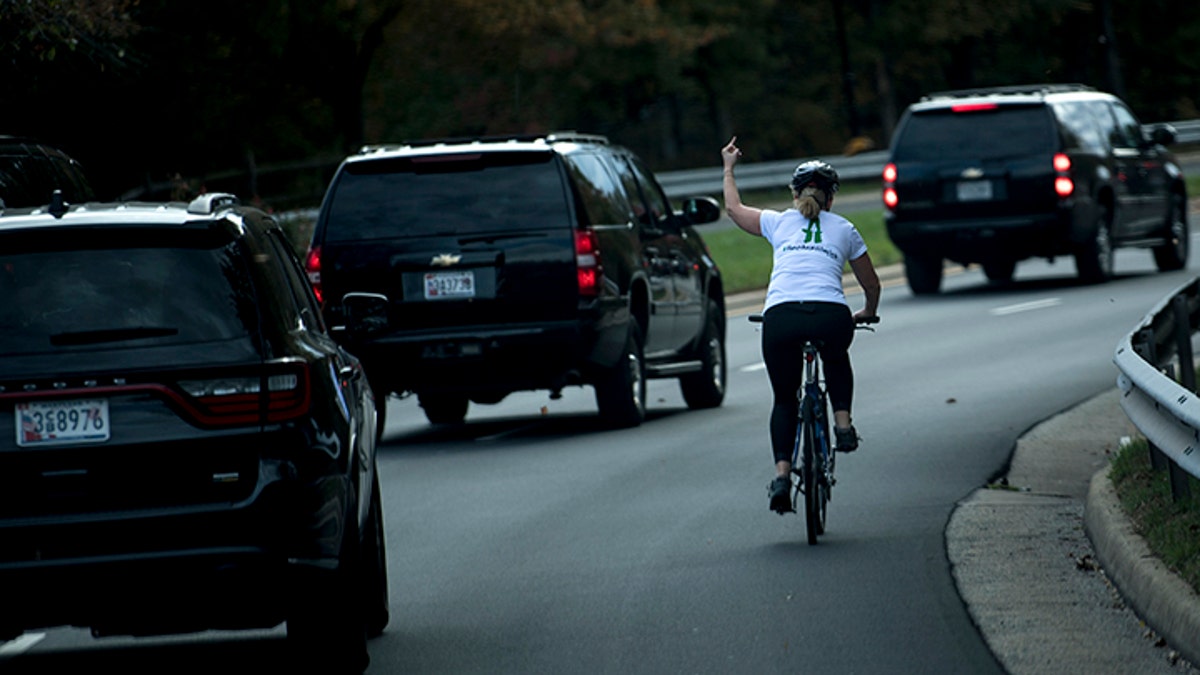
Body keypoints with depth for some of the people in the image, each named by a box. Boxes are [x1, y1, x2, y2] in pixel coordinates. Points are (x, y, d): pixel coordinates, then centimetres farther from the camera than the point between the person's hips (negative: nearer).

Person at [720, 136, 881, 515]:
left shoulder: (778, 223, 22)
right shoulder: (844, 230, 23)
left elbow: (734, 208, 40)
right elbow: (871, 284, 33)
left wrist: (728, 168, 56)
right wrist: (868, 313, 53)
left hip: (780, 317, 0)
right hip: (831, 315, 0)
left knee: (784, 399, 15)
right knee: (836, 361, 37)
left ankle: (782, 474, -2)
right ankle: (843, 423, 19)